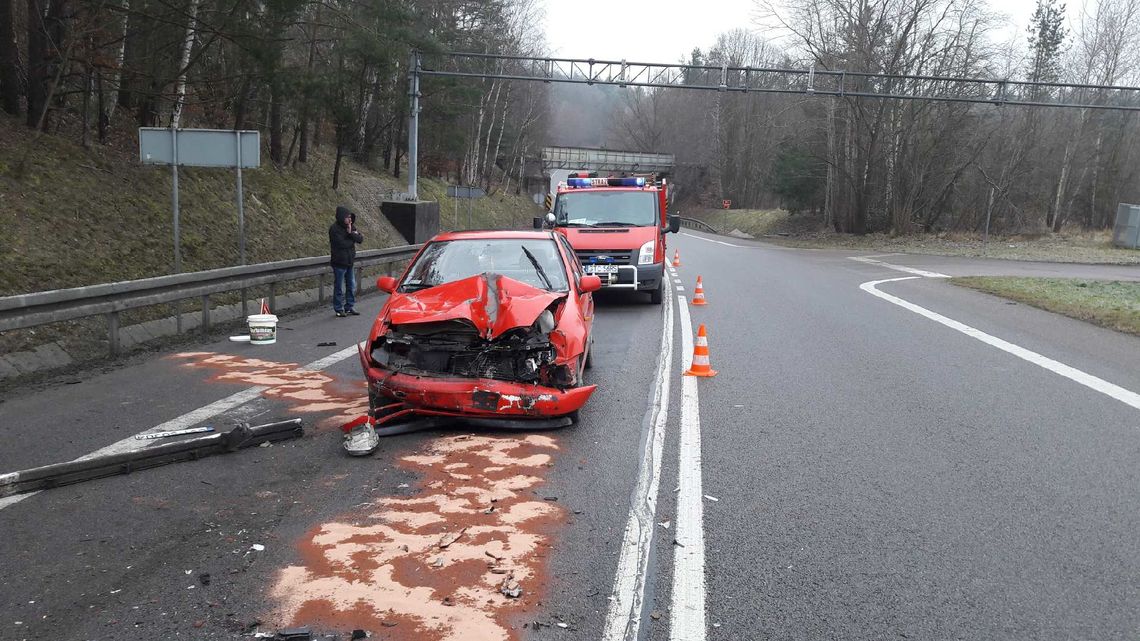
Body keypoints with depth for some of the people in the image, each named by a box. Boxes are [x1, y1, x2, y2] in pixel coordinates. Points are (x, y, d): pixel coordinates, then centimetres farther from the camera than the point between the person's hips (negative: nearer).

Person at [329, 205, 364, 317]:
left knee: (352, 286, 12)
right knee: (339, 287, 1)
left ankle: (349, 307, 23)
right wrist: (353, 239, -8)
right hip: (339, 262, -7)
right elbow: (342, 244, -23)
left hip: (349, 261, 7)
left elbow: (360, 239, -1)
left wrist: (351, 233, -17)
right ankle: (339, 310, 11)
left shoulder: (351, 226, 7)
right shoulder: (334, 229, -14)